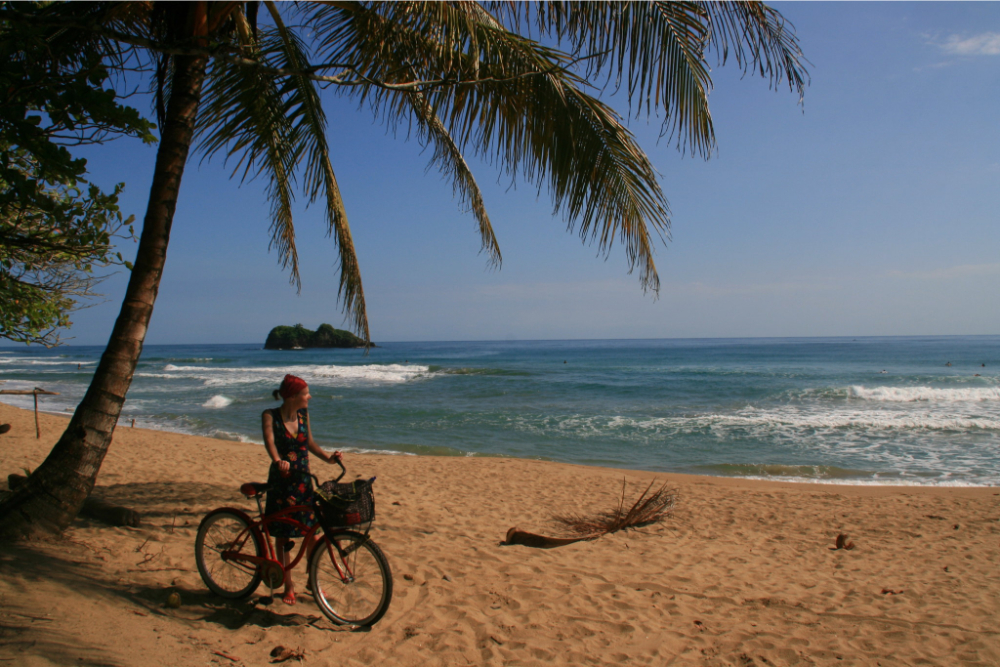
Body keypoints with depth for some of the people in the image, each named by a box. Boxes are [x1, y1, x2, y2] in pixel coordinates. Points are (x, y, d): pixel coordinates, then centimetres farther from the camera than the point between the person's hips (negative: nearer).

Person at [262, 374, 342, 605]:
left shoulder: (303, 415, 4)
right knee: (282, 535, 5)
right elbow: (269, 440, -25)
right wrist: (278, 460, -44)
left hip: (303, 481, 4)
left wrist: (328, 457, -6)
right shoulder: (270, 416, -10)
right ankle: (288, 586, 18)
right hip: (281, 481, -4)